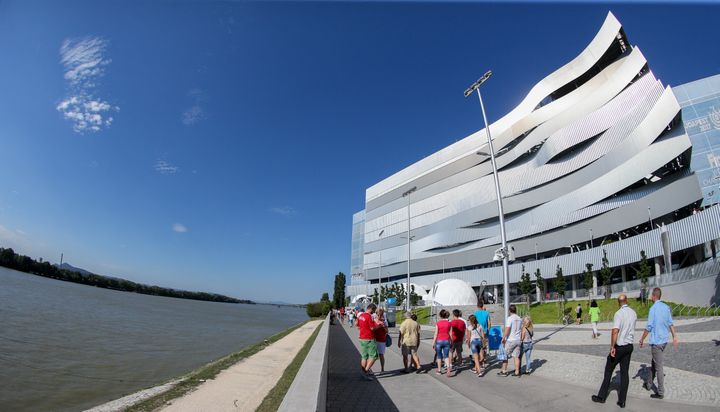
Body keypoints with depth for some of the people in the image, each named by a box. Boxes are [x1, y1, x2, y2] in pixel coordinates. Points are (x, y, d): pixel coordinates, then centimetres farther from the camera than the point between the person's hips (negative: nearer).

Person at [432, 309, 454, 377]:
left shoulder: (438, 323, -9)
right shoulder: (449, 323, -2)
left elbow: (436, 334, -8)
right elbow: (450, 334, 1)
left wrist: (433, 343, 0)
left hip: (439, 341, -2)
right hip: (446, 341, 2)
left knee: (439, 356, 13)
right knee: (446, 356, 8)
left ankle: (439, 370, 22)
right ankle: (448, 368, -13)